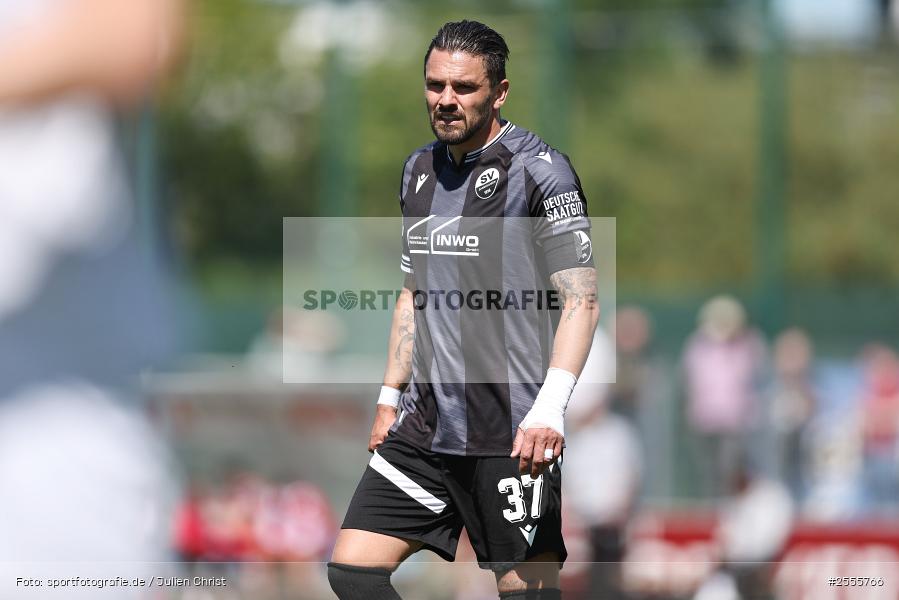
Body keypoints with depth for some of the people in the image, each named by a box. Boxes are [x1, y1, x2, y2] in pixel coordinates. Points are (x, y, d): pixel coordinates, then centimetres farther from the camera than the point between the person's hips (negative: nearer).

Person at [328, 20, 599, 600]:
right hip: (423, 425, 7)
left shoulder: (539, 168, -8)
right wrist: (391, 396, 21)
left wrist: (549, 407, -24)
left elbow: (581, 298, -14)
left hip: (510, 437, -7)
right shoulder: (420, 169, 14)